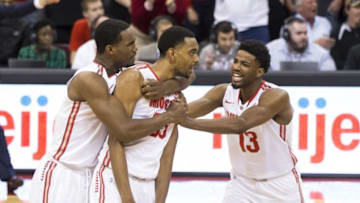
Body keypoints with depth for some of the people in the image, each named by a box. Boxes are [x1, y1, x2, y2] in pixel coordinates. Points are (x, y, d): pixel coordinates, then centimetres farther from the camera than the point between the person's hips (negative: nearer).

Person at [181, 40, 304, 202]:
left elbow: (240, 125, -41)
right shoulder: (224, 92, -10)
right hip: (242, 182, 4)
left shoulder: (276, 97, -27)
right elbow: (189, 109, -27)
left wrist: (188, 122, -48)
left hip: (280, 184, -4)